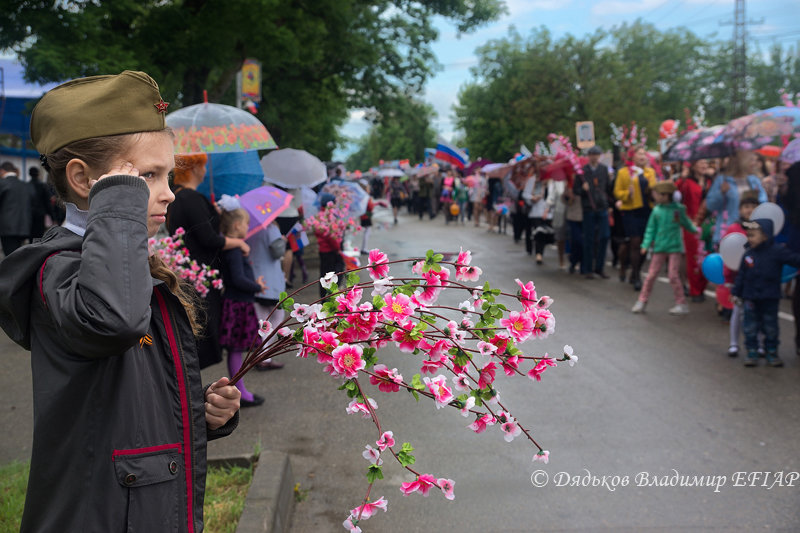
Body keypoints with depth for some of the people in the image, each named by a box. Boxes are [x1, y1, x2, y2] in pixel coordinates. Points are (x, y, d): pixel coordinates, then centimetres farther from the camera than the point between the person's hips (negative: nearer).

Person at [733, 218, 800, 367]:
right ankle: (752, 354, 16)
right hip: (750, 298, 2)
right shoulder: (748, 254, 1)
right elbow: (741, 275, 6)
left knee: (770, 328, 9)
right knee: (750, 328, 5)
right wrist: (737, 293, 7)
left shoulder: (777, 251, -10)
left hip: (770, 298, -2)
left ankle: (771, 354, 23)